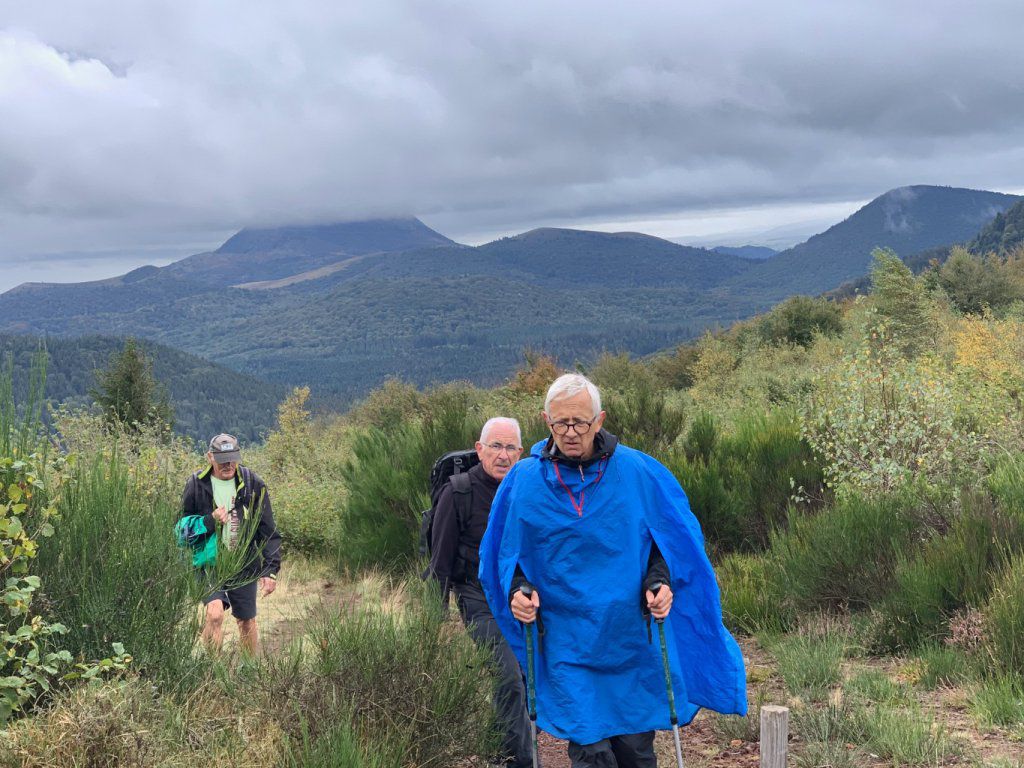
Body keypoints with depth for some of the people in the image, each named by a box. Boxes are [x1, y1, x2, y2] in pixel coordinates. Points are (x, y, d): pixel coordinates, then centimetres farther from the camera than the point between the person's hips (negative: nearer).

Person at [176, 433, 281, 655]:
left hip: (245, 565, 1)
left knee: (247, 622, 12)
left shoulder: (253, 484, -5)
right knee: (215, 614, -22)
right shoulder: (196, 484, -6)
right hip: (209, 564, -1)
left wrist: (271, 570, -6)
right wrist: (210, 521, -18)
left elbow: (268, 531, -1)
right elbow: (181, 528, 0)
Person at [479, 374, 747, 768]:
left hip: (634, 639, 1)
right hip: (567, 643, -1)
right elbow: (508, 554, 9)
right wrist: (517, 590, -9)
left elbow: (672, 537, 8)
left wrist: (660, 579, -9)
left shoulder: (638, 472, -3)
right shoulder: (524, 480, -2)